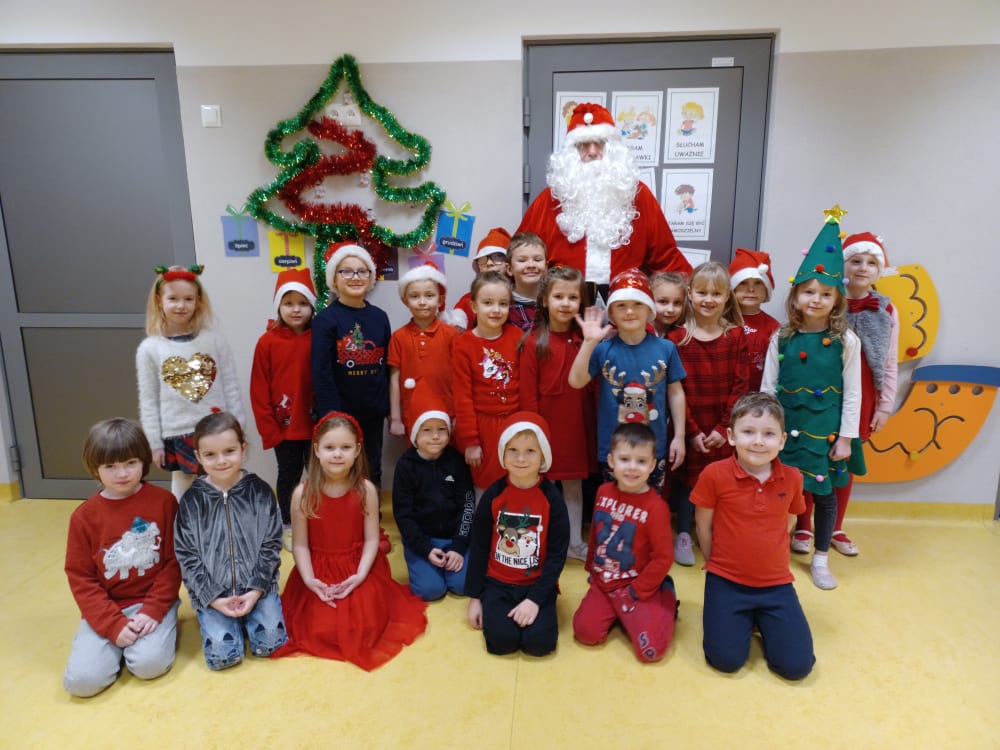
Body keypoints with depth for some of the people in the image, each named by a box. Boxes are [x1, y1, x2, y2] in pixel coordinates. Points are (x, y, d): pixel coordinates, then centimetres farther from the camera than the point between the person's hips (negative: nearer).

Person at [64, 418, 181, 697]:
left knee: (150, 663, -24)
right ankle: (117, 638, 12)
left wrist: (153, 611, -14)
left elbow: (174, 562, -4)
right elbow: (80, 578, -2)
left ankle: (160, 629, 8)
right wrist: (113, 624, -13)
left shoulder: (163, 501, -6)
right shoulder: (84, 516, -3)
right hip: (106, 610, 2)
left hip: (153, 602, -1)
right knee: (81, 680, -17)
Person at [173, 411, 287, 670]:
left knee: (270, 644, -12)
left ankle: (247, 616, 18)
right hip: (212, 591, 0)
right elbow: (187, 556, -3)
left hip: (257, 584, 0)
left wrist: (256, 590, -13)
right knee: (222, 656, -12)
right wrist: (212, 598, -11)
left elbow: (271, 545, -3)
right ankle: (209, 616, 19)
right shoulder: (192, 500, -5)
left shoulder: (260, 491, -5)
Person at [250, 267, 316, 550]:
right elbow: (259, 390, -4)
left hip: (316, 424, 1)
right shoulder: (268, 342, -6)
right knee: (289, 473, 13)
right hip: (285, 426, -1)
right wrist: (268, 428, -6)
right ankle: (288, 525, 31)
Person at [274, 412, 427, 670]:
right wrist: (309, 580, -19)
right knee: (321, 627, -11)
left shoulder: (366, 490, -9)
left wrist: (361, 575, -19)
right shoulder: (303, 493, -10)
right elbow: (300, 544, -7)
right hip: (320, 570, 0)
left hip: (357, 568, 0)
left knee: (366, 625, -11)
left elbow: (371, 539, -7)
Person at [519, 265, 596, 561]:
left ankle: (575, 542, 30)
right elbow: (528, 393, -9)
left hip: (578, 425, 4)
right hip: (546, 425, -3)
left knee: (574, 486, 16)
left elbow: (591, 385, 10)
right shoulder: (533, 342, -9)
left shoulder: (584, 339, 3)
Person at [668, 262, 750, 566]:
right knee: (687, 479, 8)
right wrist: (692, 430, -11)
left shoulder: (736, 335, 0)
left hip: (725, 429, 1)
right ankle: (683, 535, 25)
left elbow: (740, 385, -3)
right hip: (689, 427, -1)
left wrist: (724, 427, -9)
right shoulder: (677, 338, -5)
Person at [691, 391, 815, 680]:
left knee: (796, 665, -6)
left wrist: (763, 556, 9)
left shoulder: (792, 478, -7)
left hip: (776, 584, 2)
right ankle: (743, 619, 20)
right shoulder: (714, 474, -16)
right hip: (726, 581, -2)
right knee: (726, 660, -11)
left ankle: (762, 620, 22)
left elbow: (787, 523, 10)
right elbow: (703, 526, -3)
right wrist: (720, 563, 6)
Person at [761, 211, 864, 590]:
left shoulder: (846, 341, -5)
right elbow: (767, 387, 2)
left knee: (825, 493, 11)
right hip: (786, 427, 1)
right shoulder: (781, 339, -2)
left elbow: (852, 393, -3)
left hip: (826, 430, -1)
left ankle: (820, 559, 30)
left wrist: (846, 438, -4)